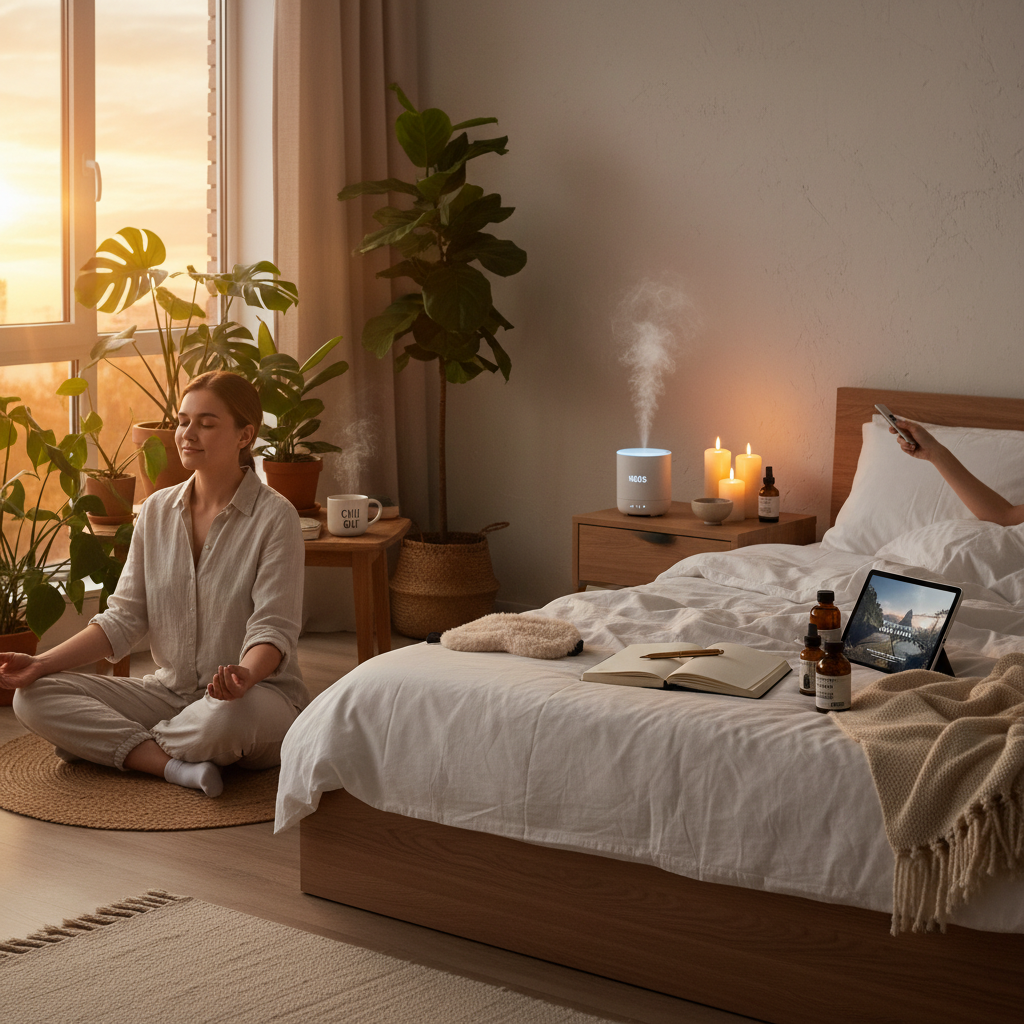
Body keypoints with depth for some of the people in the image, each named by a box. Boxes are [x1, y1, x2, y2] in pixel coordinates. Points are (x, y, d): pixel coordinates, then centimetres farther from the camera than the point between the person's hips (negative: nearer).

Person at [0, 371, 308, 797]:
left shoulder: (274, 517, -9)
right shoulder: (157, 511, 8)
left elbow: (273, 627, -16)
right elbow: (125, 617, 6)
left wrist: (246, 675, -39)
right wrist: (42, 663, -7)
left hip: (260, 692, -5)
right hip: (171, 691, 5)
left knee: (227, 717, -42)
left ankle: (111, 743, -13)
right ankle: (173, 764, -23)